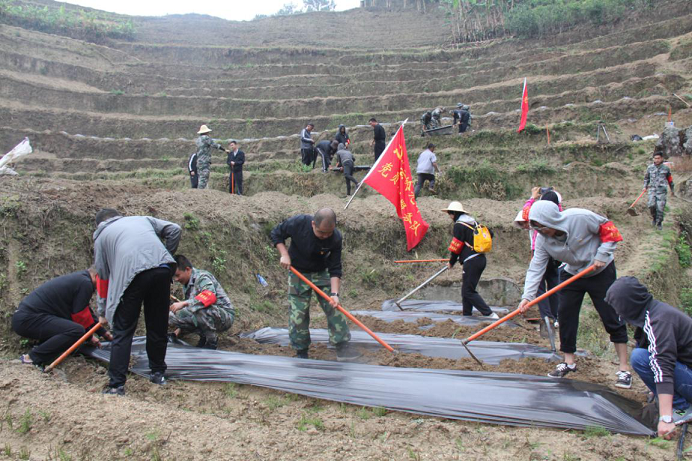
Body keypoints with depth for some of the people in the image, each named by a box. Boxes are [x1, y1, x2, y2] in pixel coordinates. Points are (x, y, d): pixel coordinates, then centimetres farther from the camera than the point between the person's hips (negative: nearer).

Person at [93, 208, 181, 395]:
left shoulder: (102, 235, 25)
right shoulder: (143, 219, 32)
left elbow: (102, 277, 24)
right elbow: (174, 229, 19)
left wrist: (103, 313, 30)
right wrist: (167, 255, 27)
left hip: (133, 274, -3)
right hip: (163, 269, 3)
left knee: (122, 332, 7)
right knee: (158, 327, 17)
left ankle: (116, 385, 6)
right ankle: (158, 373, 30)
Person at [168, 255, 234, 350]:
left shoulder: (202, 277, -15)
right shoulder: (187, 285, 13)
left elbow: (210, 297, -34)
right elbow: (189, 305, 21)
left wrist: (183, 303, -38)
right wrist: (177, 331, 13)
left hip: (225, 317, -8)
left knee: (198, 309, -39)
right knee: (171, 316, -6)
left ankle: (212, 339, -15)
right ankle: (204, 336, 1)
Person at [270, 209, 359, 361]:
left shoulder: (335, 238, -22)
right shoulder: (297, 223, -25)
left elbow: (335, 269, -16)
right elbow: (276, 234, -6)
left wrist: (334, 293, -27)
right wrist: (284, 255, -19)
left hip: (321, 274, 1)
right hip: (298, 273, -1)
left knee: (334, 308, -7)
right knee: (298, 313, -3)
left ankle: (342, 347, 2)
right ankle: (301, 352, 12)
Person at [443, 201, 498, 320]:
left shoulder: (459, 225, -9)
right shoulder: (473, 222, 16)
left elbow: (456, 247, -9)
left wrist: (451, 262, 6)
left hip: (471, 262, -9)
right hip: (481, 259, 9)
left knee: (468, 291, -7)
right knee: (466, 289, 17)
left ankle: (490, 314, -15)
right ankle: (467, 316, 20)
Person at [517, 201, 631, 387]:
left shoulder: (580, 218, -30)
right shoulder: (542, 239, -17)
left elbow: (609, 229, -15)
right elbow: (536, 267, -19)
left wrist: (602, 255, -23)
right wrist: (527, 296, -28)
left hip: (601, 272, -4)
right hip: (571, 273, 4)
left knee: (612, 318, -4)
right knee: (565, 315, 0)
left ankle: (624, 368, 5)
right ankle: (569, 362, 16)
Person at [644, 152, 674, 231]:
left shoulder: (666, 168, 4)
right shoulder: (650, 168, 7)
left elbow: (670, 180, 13)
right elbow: (646, 178, 20)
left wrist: (672, 190, 18)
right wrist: (645, 186, 8)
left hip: (662, 190, -1)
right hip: (652, 189, 1)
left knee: (660, 208, -5)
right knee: (651, 205, -15)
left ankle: (659, 223, 12)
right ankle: (654, 217, 14)